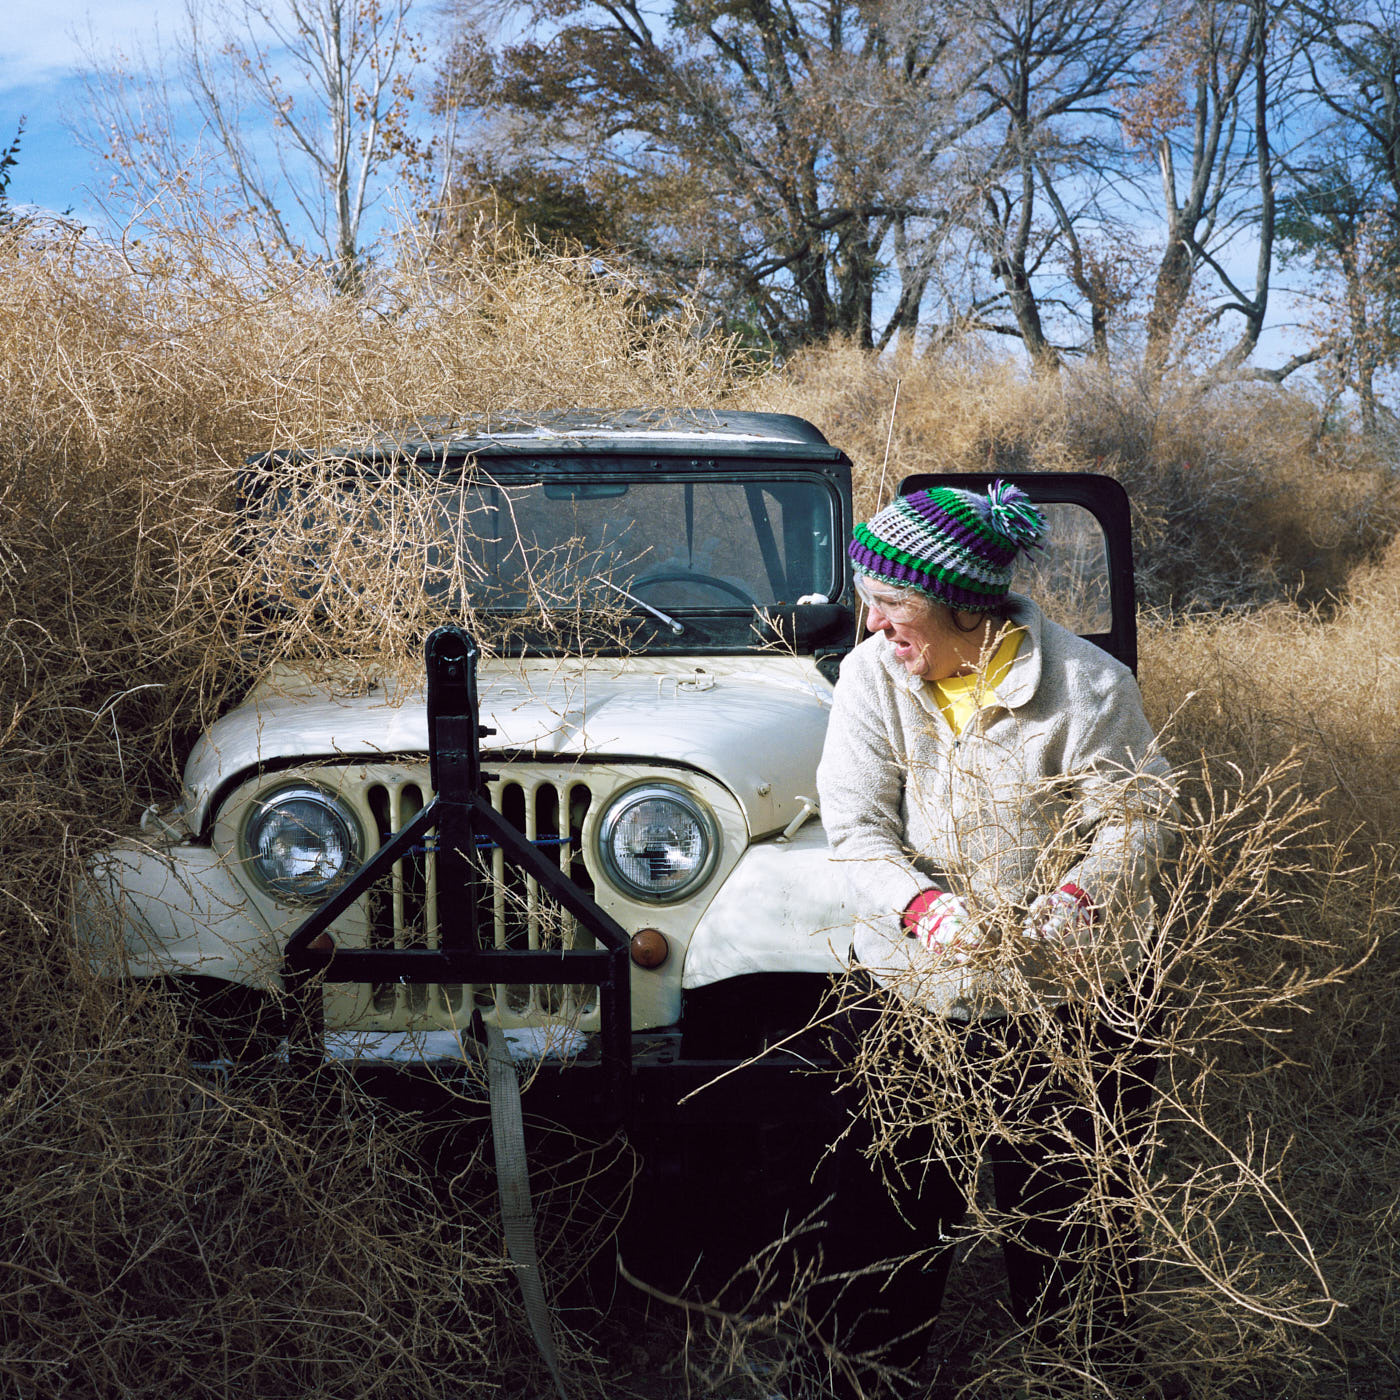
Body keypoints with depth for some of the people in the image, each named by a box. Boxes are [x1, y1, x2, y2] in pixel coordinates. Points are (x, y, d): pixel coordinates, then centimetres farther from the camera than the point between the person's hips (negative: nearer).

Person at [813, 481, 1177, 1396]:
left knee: (1069, 1216, 10)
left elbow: (1137, 823, -12)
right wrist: (921, 903, -29)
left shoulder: (1087, 686, -13)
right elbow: (856, 827, -9)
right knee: (889, 1210, 13)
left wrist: (1071, 902, -32)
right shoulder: (872, 675, -5)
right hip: (907, 996, 2)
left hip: (1068, 1006, -2)